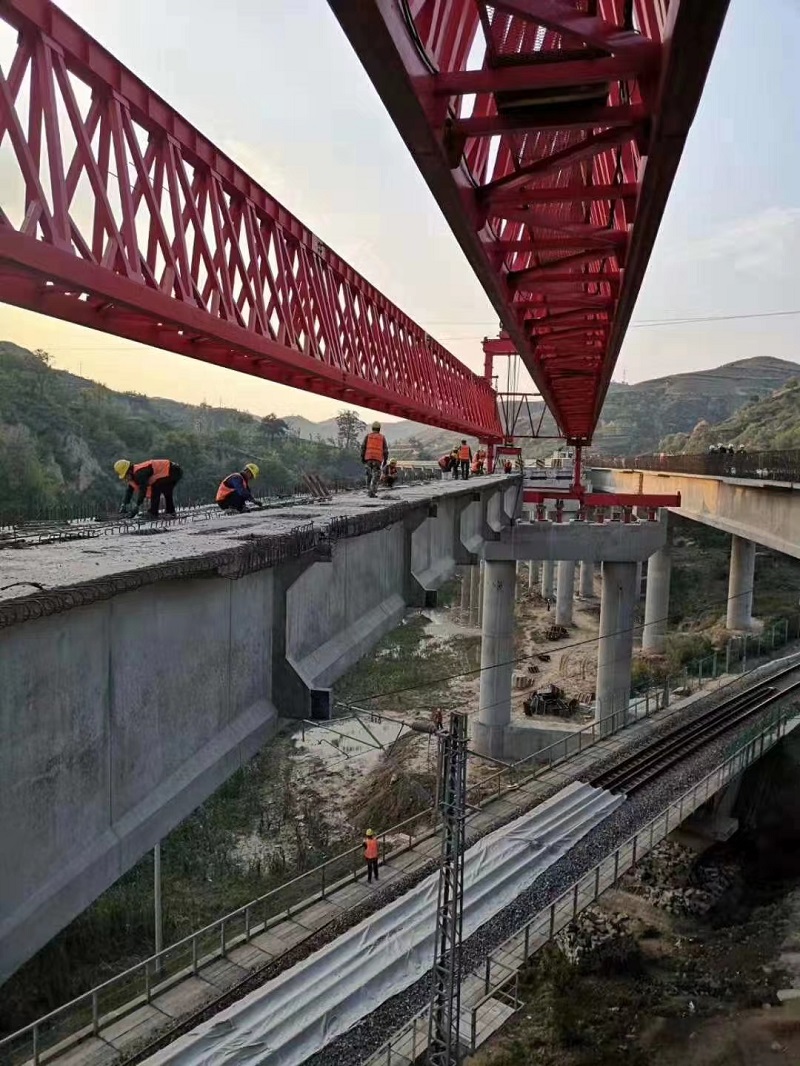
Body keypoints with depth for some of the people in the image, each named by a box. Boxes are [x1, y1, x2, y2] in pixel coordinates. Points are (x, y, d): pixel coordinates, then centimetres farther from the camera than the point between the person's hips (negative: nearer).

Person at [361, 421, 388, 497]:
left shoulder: (368, 436, 8)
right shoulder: (382, 437, 8)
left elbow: (363, 447, 1)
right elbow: (385, 450, 5)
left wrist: (362, 457, 5)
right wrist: (385, 460, 12)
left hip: (368, 458, 1)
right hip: (378, 459, -1)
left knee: (369, 475, 15)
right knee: (375, 477, -2)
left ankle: (368, 491, 10)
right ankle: (372, 492, -14)